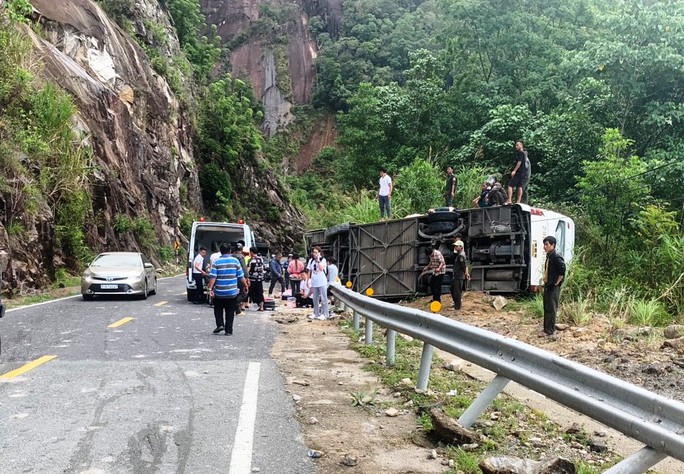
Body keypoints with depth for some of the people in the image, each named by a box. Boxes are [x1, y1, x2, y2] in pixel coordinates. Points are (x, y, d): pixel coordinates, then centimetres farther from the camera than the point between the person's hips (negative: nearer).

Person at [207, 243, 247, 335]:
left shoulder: (216, 262, -4)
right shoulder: (235, 261, -2)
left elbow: (212, 277, -11)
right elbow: (241, 276, -1)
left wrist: (210, 289, -10)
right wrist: (245, 285, 12)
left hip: (219, 292, 0)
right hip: (232, 292, 0)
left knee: (218, 309, 19)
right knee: (230, 312, 8)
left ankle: (220, 324, 4)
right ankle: (228, 330, 8)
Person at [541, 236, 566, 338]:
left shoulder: (556, 257, -18)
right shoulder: (549, 256, 10)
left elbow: (562, 271, -24)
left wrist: (557, 283, -18)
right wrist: (546, 282, 15)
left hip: (553, 287, -9)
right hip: (547, 286, 9)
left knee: (551, 309, -3)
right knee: (546, 308, 14)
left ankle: (549, 330, 4)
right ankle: (547, 328, 23)